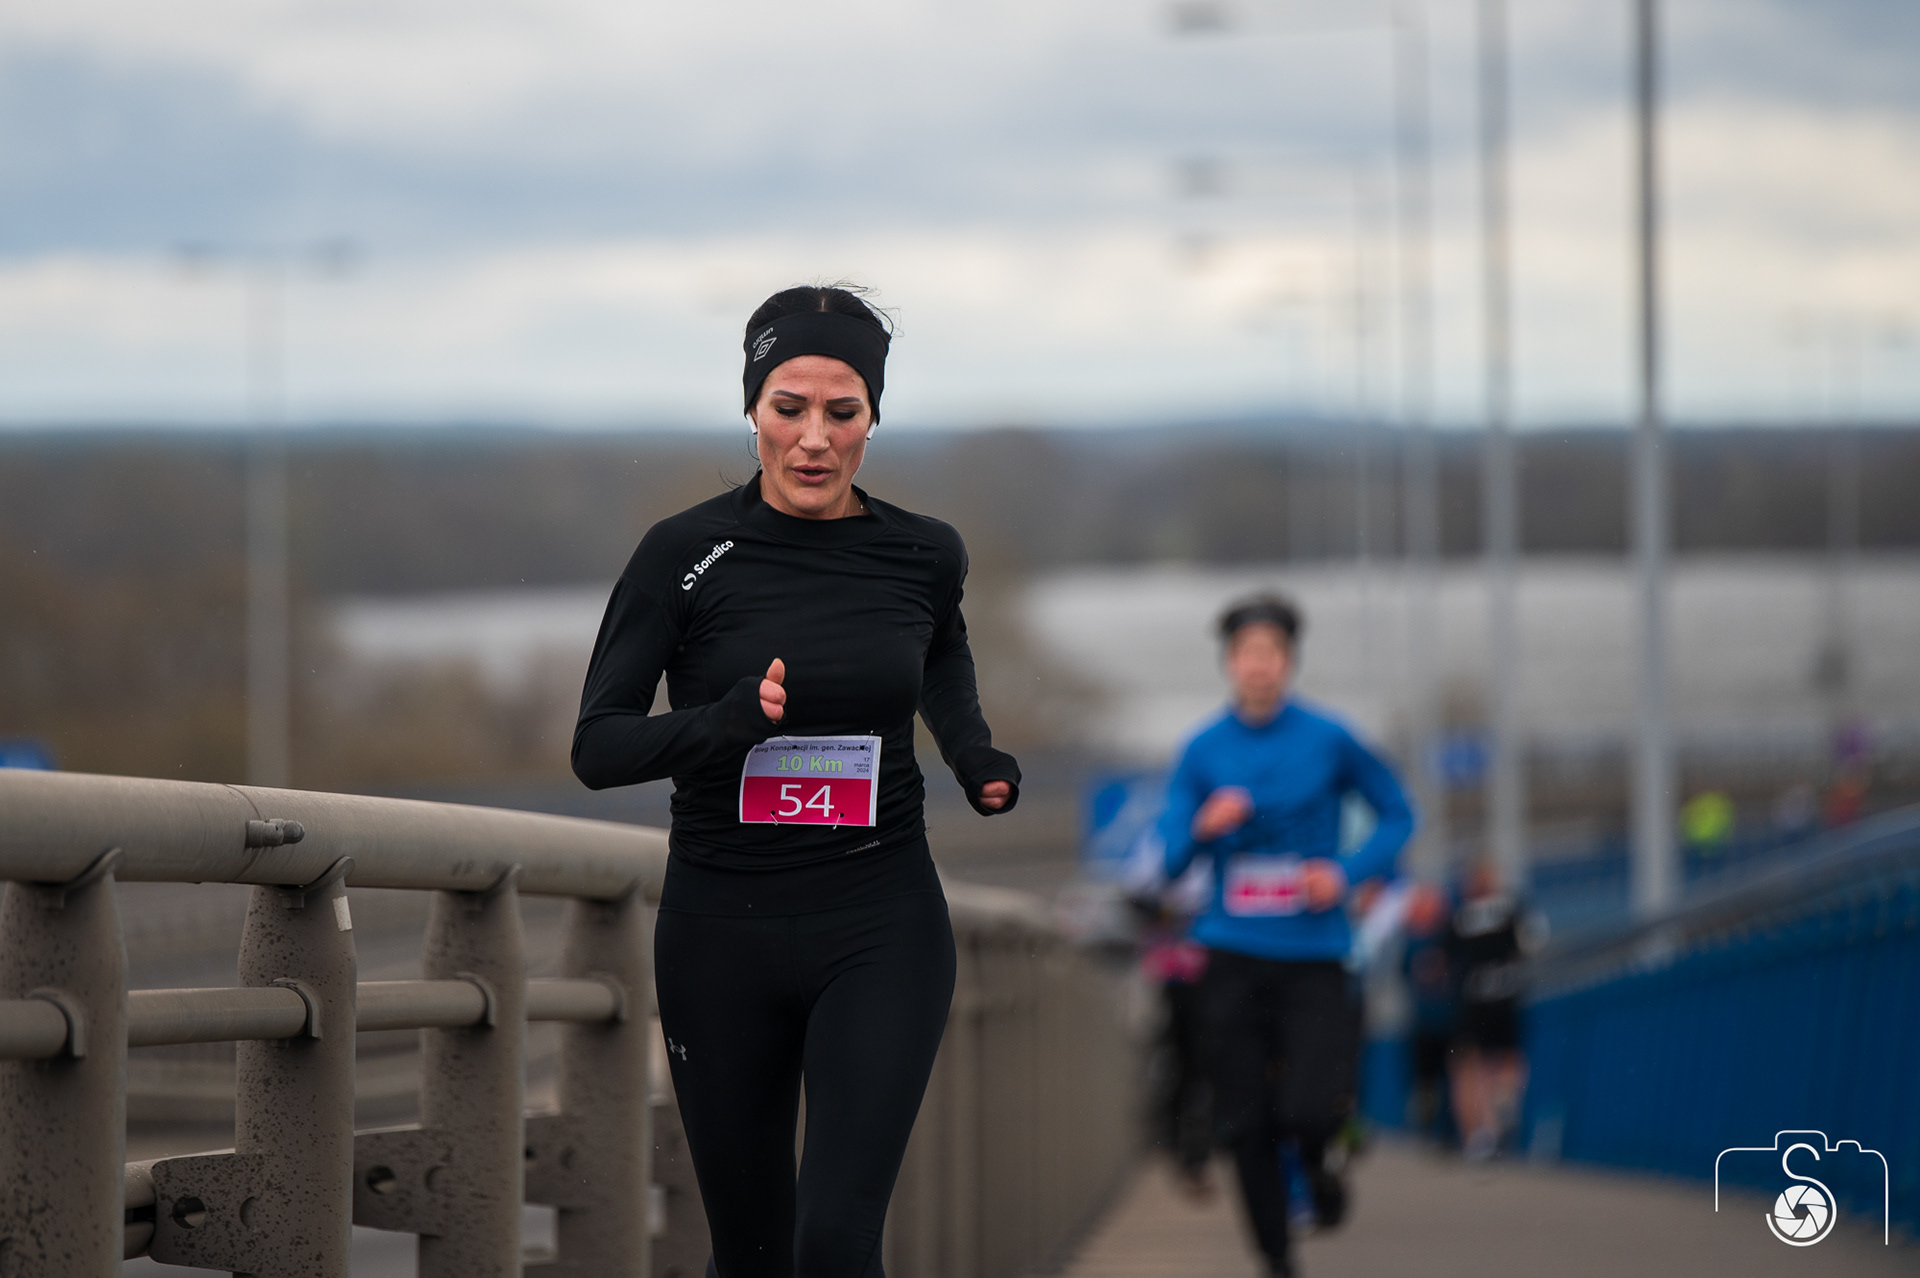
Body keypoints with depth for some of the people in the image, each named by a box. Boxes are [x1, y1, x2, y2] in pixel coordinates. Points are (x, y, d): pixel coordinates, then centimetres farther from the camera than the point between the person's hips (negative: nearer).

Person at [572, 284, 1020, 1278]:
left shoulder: (922, 555, 1)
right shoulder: (687, 554, -7)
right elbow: (597, 747, -7)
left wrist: (979, 762, 6)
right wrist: (720, 723, -26)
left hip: (880, 933, 0)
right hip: (723, 927, 0)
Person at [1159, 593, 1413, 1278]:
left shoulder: (1328, 740, -1)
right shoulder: (1204, 751, 3)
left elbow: (1397, 816, 8)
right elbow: (1168, 861, 5)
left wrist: (1346, 872, -8)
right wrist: (1203, 828, -17)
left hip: (1313, 955, -2)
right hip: (1233, 957, 2)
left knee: (1308, 1110, -17)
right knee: (1246, 1126, 0)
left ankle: (1316, 1158, 20)